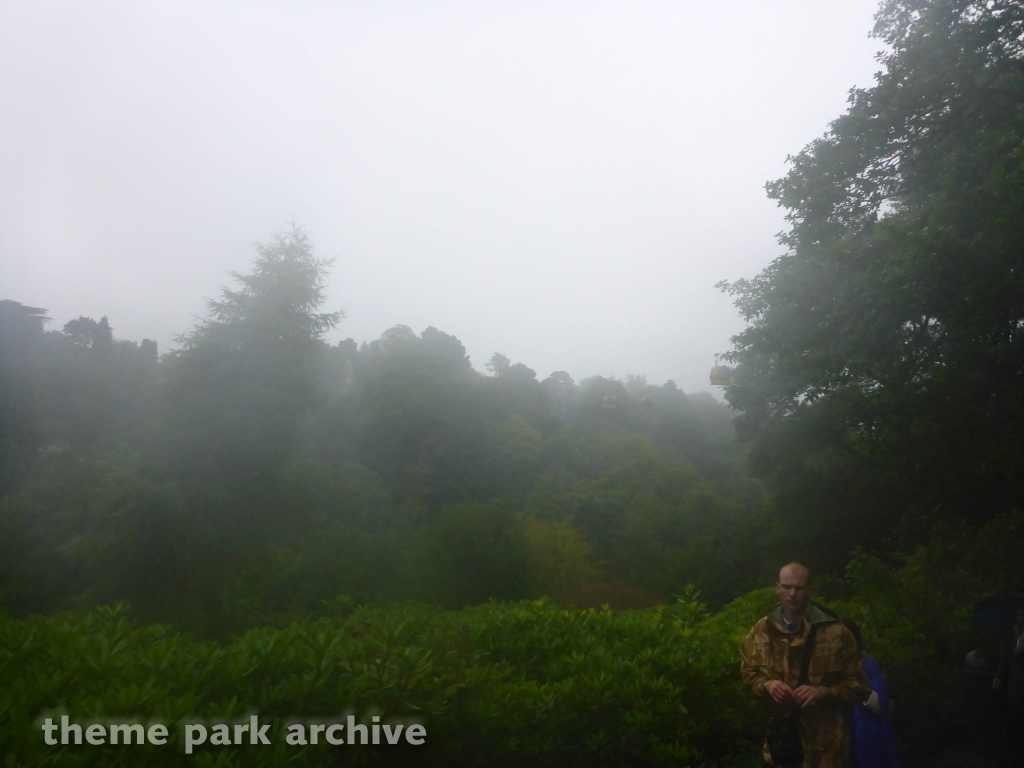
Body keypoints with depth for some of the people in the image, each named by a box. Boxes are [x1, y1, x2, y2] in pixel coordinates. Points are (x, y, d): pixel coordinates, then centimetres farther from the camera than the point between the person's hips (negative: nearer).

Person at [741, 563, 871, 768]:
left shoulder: (835, 632, -8)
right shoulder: (761, 631, 1)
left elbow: (857, 684, -2)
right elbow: (748, 674, 11)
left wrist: (822, 692, -18)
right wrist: (767, 685, -10)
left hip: (825, 740, -2)